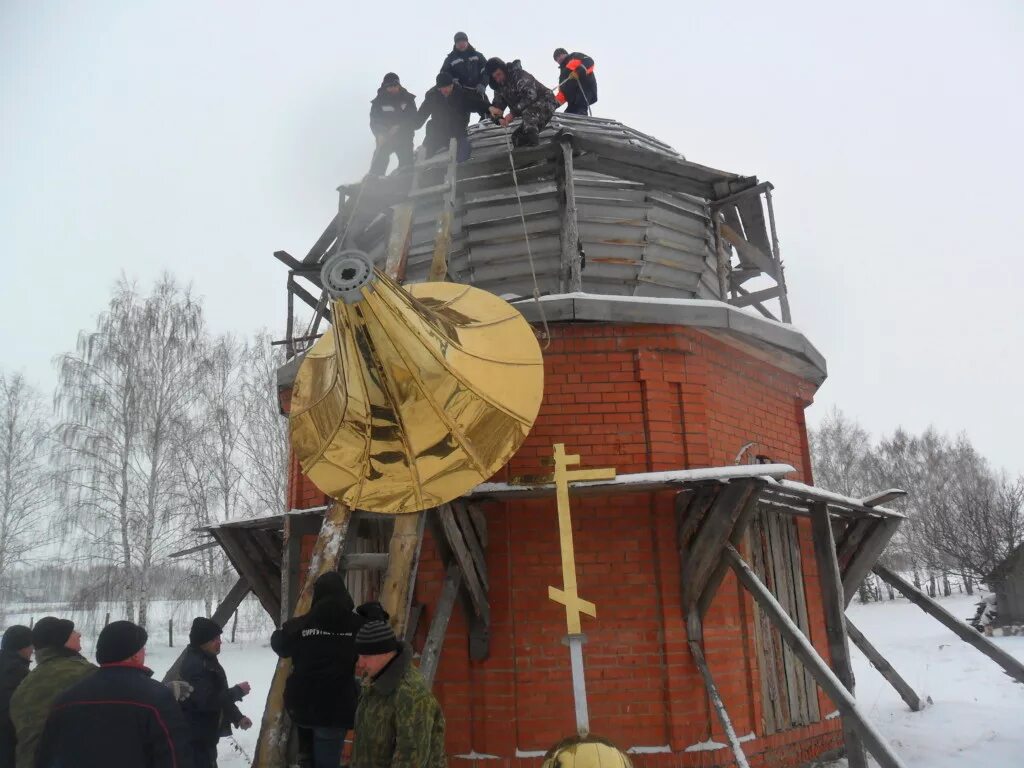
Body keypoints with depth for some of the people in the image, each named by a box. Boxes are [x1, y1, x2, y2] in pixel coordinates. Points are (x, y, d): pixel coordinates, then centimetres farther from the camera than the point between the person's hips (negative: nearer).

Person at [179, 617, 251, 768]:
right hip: (196, 737, -10)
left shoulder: (207, 660, 11)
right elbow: (207, 701, -30)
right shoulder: (195, 665, -23)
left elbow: (219, 695, 17)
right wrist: (238, 691, -19)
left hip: (205, 735, 10)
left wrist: (238, 717, 8)